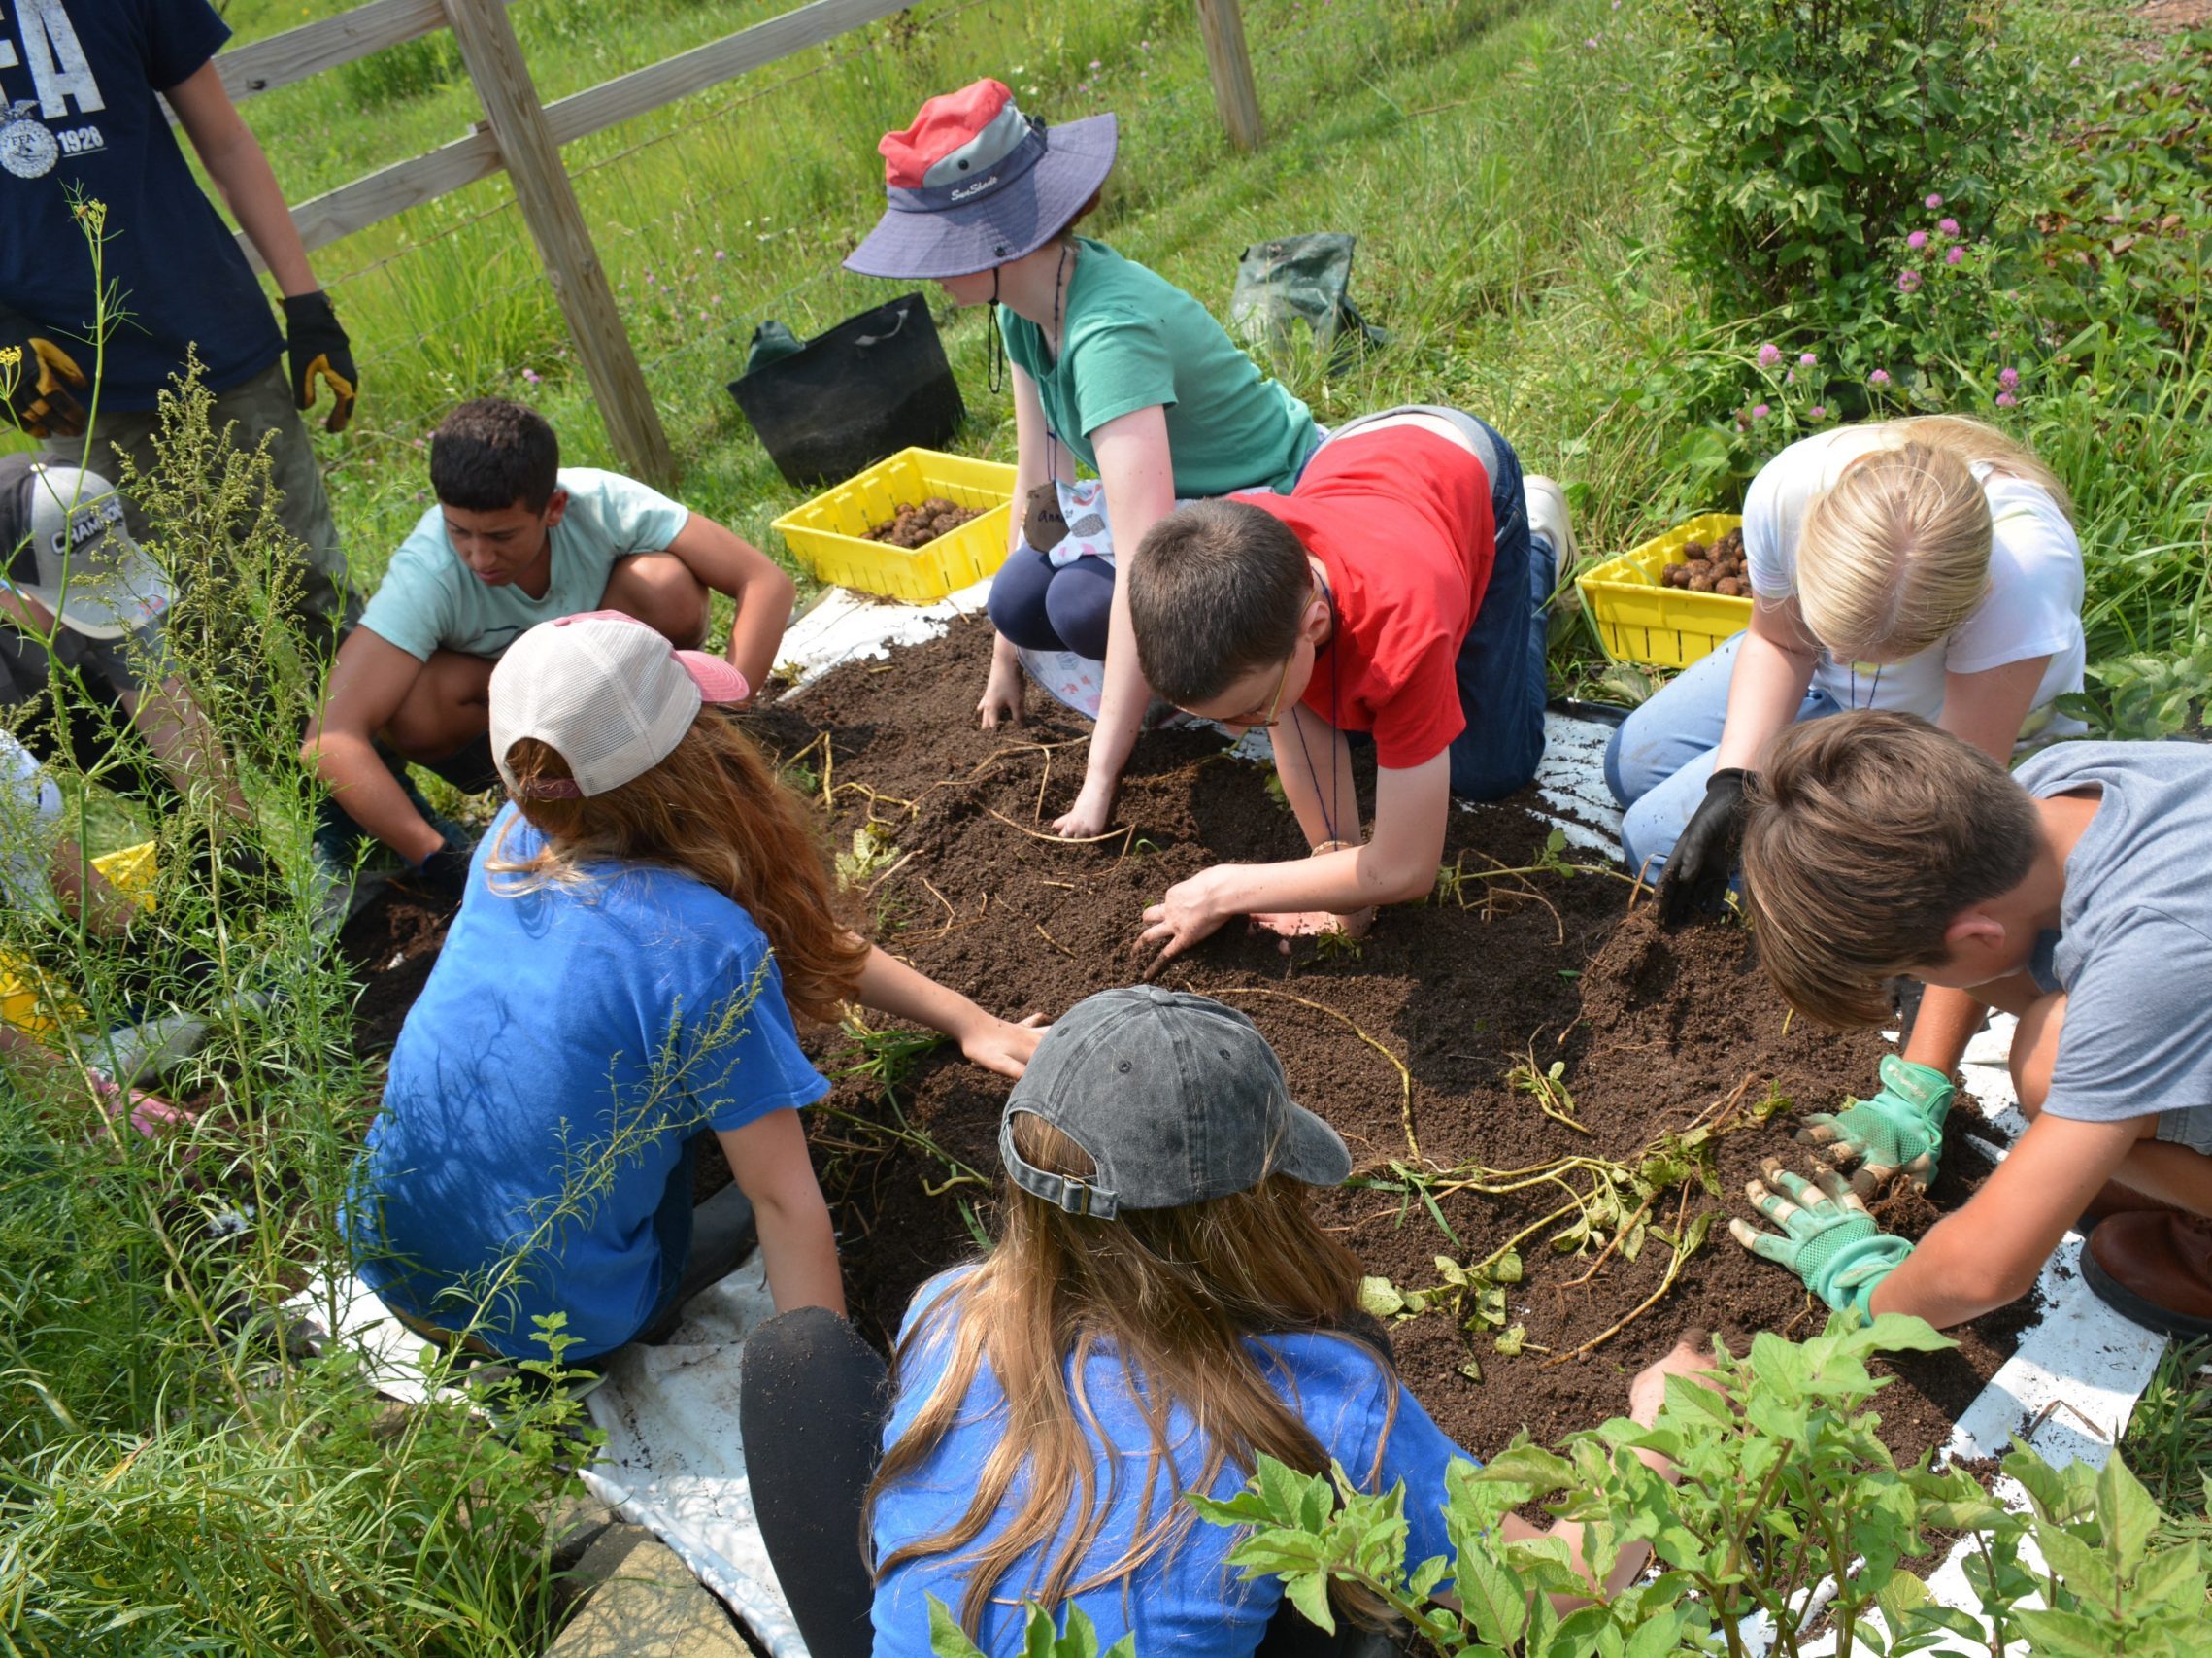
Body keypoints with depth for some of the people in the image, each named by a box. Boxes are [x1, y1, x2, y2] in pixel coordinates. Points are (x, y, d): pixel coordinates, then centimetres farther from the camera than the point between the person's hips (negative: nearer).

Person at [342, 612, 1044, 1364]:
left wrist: (967, 1019, 6)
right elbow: (784, 1200, -22)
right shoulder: (706, 947, -26)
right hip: (555, 1329, -5)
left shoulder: (516, 841, -5)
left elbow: (798, 932, 1)